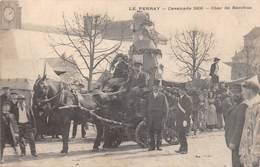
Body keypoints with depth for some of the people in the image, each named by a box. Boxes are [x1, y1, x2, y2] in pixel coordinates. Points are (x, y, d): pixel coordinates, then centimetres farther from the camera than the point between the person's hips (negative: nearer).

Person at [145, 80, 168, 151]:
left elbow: (165, 107, 3)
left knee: (158, 132, -1)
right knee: (151, 131, 0)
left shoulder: (162, 96, 3)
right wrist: (146, 116, 6)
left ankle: (158, 146, 7)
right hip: (150, 116, 2)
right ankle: (152, 146, 6)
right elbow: (147, 107, 12)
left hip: (159, 117, -2)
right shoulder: (149, 96, 11)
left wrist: (164, 117, -5)